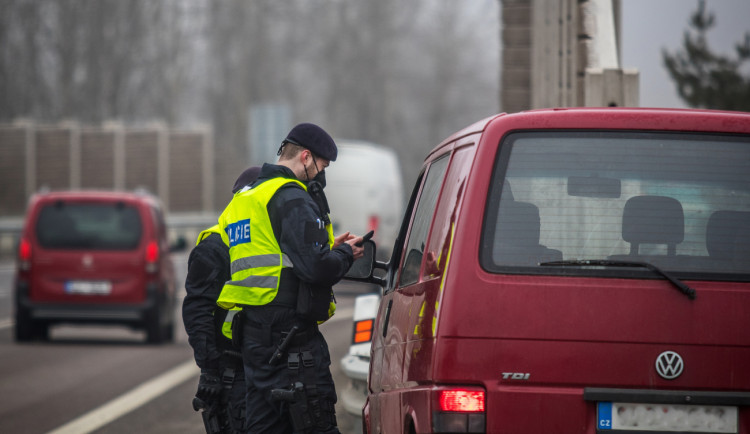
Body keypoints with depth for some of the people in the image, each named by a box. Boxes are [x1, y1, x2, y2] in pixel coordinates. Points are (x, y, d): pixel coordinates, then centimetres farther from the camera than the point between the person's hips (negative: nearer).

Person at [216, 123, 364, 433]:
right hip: (290, 332, -9)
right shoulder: (292, 199, -11)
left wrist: (328, 248, 18)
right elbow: (315, 268, -20)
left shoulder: (244, 200, 21)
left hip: (251, 334, 9)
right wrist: (345, 254, 0)